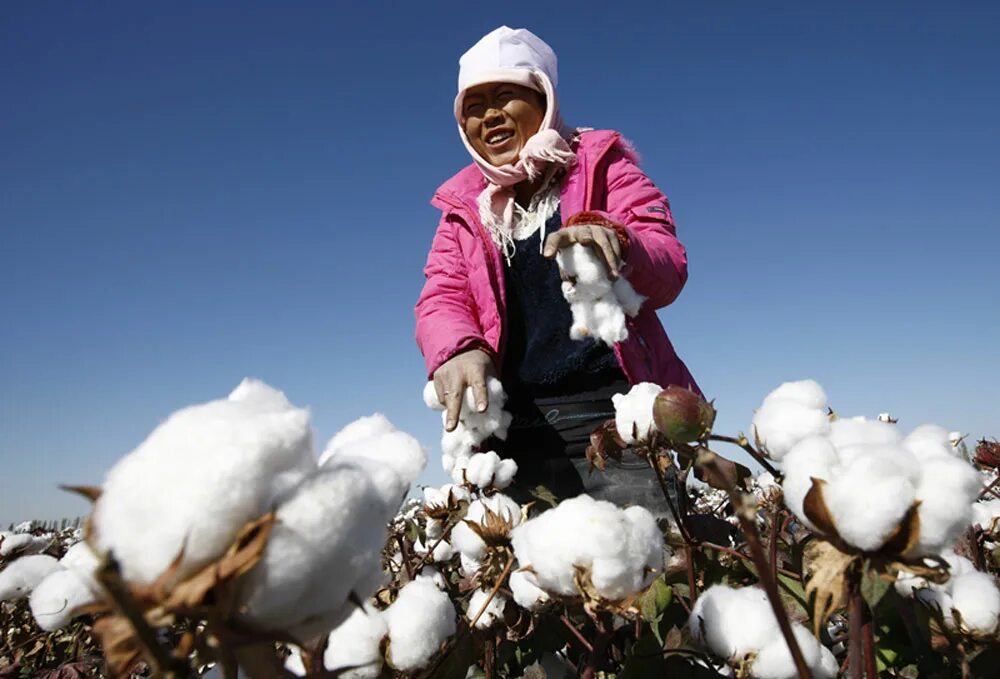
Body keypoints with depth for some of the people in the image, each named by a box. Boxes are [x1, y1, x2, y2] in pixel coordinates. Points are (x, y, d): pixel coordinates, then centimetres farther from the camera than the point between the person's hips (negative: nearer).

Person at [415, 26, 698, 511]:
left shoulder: (601, 165, 9)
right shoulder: (464, 206, 17)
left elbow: (668, 270, -2)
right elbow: (440, 300, 5)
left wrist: (611, 240, -26)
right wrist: (458, 349, -19)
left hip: (612, 411, -2)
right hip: (513, 425, 3)